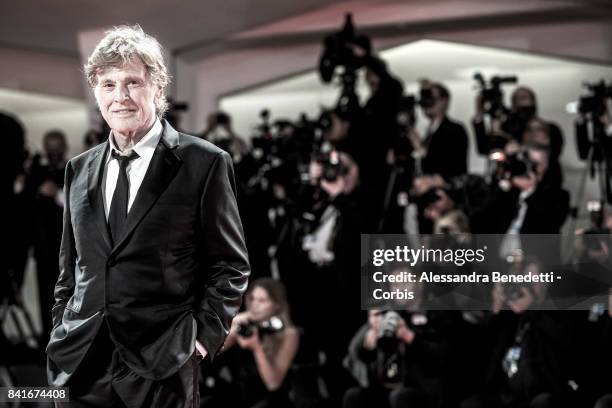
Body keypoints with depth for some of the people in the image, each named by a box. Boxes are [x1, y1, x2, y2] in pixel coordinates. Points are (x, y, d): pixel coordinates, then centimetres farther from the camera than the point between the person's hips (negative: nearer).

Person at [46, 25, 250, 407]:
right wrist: (61, 338, 10)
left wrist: (203, 336, -8)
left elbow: (231, 266, 0)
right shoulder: (80, 169, 12)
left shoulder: (205, 163, -3)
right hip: (78, 365, 4)